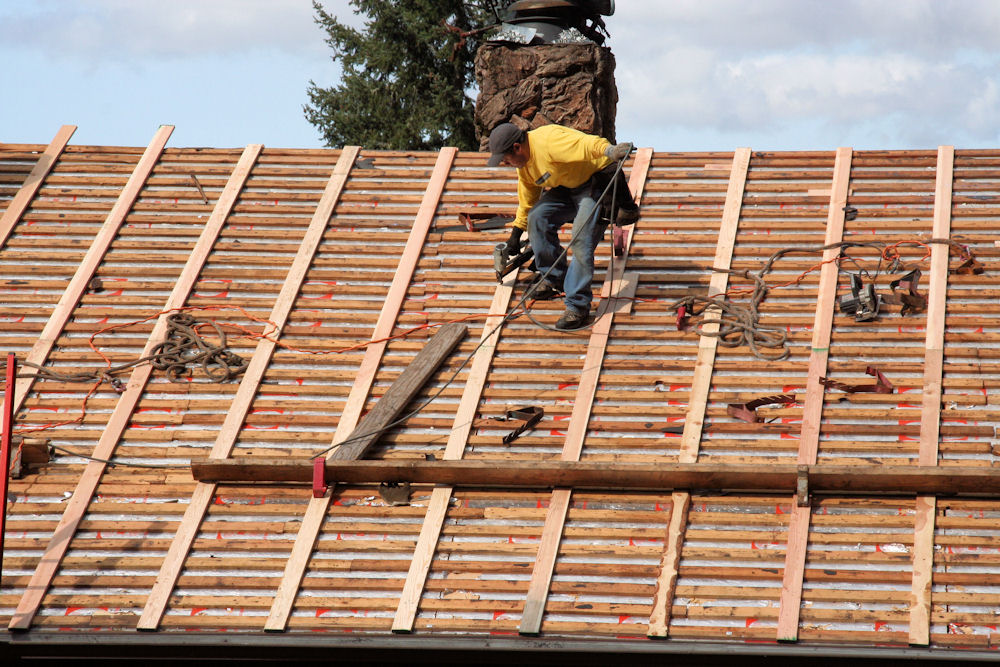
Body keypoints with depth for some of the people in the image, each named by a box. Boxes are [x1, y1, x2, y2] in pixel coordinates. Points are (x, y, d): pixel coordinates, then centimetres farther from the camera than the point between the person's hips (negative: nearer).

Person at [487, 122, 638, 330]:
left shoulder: (548, 140, -28)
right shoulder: (524, 165, 5)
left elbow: (585, 144, -43)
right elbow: (527, 199, 22)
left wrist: (610, 150, -62)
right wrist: (516, 233, 30)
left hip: (597, 182, -9)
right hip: (567, 187, 9)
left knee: (581, 241, -20)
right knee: (538, 217, -8)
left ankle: (577, 307, -18)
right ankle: (555, 278, 9)